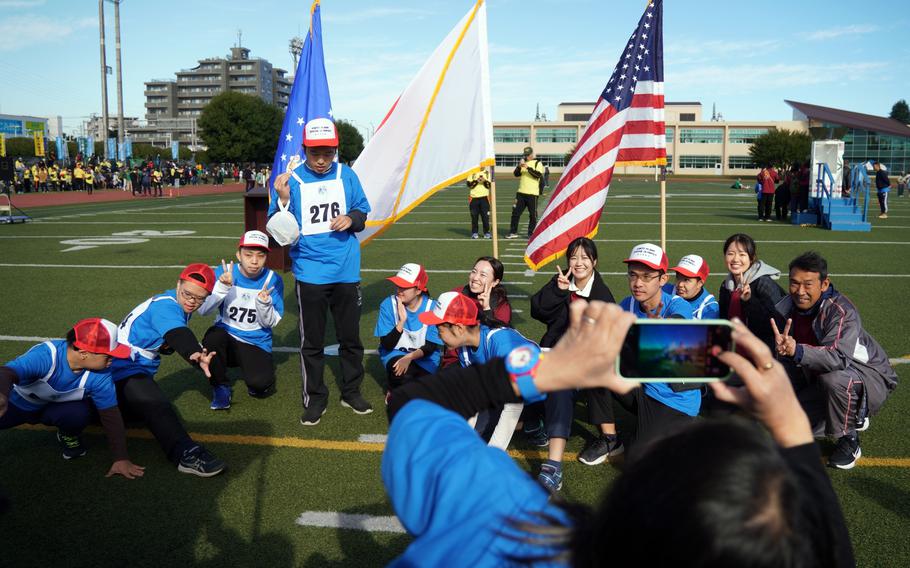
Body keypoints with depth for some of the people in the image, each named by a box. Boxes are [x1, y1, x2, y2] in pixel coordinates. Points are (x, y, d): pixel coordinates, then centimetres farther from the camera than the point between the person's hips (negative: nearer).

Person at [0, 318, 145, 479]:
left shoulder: (100, 375, -27)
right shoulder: (44, 355, -38)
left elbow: (110, 415, -18)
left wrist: (121, 458, -16)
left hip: (57, 407, 1)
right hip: (18, 404, -1)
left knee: (79, 413, -31)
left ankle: (68, 436, 4)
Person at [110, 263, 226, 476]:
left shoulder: (177, 306, 8)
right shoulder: (165, 307, -20)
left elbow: (171, 342, 17)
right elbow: (179, 337, -42)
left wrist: (196, 353, 0)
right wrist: (196, 356, -60)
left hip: (139, 370, 13)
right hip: (123, 370, -13)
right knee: (157, 407, -32)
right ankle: (186, 453, -48)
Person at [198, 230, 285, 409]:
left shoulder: (273, 280, -8)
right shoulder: (222, 273, -7)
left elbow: (269, 323, -6)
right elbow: (202, 310, -14)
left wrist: (264, 303, -26)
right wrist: (222, 287, -29)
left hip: (257, 345, -1)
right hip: (225, 339, 1)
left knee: (260, 386, -27)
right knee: (214, 336, -34)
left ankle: (261, 373, 13)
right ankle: (221, 387, -8)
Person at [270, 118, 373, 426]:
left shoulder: (346, 175, 0)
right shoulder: (291, 179, -7)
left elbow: (363, 209, 11)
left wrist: (351, 218, -11)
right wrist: (283, 200, -26)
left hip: (346, 270, 2)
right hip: (310, 271, -2)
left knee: (351, 336, 14)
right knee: (312, 341, 8)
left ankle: (351, 391, 31)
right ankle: (315, 398, 23)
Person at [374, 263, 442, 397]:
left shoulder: (432, 308, -14)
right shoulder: (388, 305, -14)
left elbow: (431, 347, -9)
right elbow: (387, 345, -16)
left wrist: (409, 357, -26)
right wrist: (402, 320, -28)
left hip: (423, 357, 1)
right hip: (395, 354, -1)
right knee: (403, 375, -33)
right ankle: (393, 388, 3)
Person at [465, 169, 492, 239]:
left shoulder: (487, 173, 9)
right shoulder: (472, 174, 5)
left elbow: (489, 186, 2)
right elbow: (469, 184, -6)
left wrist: (485, 181, -15)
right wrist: (476, 181, -19)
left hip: (484, 198, 1)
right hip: (474, 198, -1)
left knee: (485, 216, -2)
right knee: (474, 216, 2)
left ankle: (487, 232, 6)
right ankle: (474, 233, 10)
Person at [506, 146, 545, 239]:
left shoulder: (538, 163, -1)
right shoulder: (522, 162, 15)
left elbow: (539, 175, -18)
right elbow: (516, 174, 5)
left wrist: (528, 167, -25)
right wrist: (519, 166, -14)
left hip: (532, 193, -5)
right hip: (521, 192, 5)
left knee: (533, 214, -1)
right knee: (516, 212, 5)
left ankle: (531, 234, 7)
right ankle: (513, 232, 13)